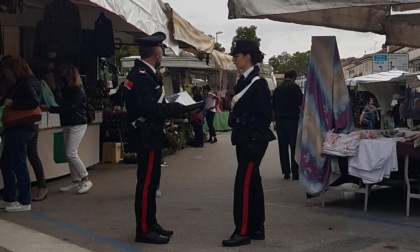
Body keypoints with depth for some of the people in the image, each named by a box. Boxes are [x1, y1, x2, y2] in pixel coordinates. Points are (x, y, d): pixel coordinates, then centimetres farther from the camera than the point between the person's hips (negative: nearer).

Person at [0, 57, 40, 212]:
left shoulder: (26, 84, -13)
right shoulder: (18, 84, 17)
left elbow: (34, 102, -27)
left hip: (20, 130, -10)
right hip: (15, 130, 10)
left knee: (19, 166, -4)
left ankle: (25, 202, 5)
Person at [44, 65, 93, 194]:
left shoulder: (78, 91, -16)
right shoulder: (66, 89, 11)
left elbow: (68, 108, -23)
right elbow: (62, 105, 15)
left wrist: (48, 108, -25)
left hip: (78, 124, -9)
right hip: (67, 124, 9)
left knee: (71, 153, -13)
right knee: (70, 154, 7)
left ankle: (86, 180, -4)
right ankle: (75, 182, 12)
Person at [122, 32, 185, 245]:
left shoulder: (144, 73, 12)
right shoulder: (142, 76, -20)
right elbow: (150, 110, -27)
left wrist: (170, 106, 2)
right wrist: (177, 108, -16)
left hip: (150, 136, 11)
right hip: (147, 137, -11)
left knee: (151, 182, 17)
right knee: (146, 183, -3)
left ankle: (150, 224, 27)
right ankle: (143, 230, 6)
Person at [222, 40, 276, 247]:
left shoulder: (258, 82, -13)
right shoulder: (244, 81, 14)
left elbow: (264, 115, -16)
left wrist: (254, 140, -19)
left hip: (253, 140, -10)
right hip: (244, 139, 10)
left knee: (243, 183, -8)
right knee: (252, 182, 13)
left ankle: (243, 231, -2)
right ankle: (256, 228, 21)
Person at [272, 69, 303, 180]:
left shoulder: (277, 89, 10)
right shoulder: (294, 87, -8)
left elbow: (273, 105, 15)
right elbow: (302, 102, -9)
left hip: (279, 121, 5)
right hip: (292, 120, -5)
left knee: (283, 147, 8)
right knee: (294, 146, -2)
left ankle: (286, 172, 9)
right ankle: (295, 172, -4)